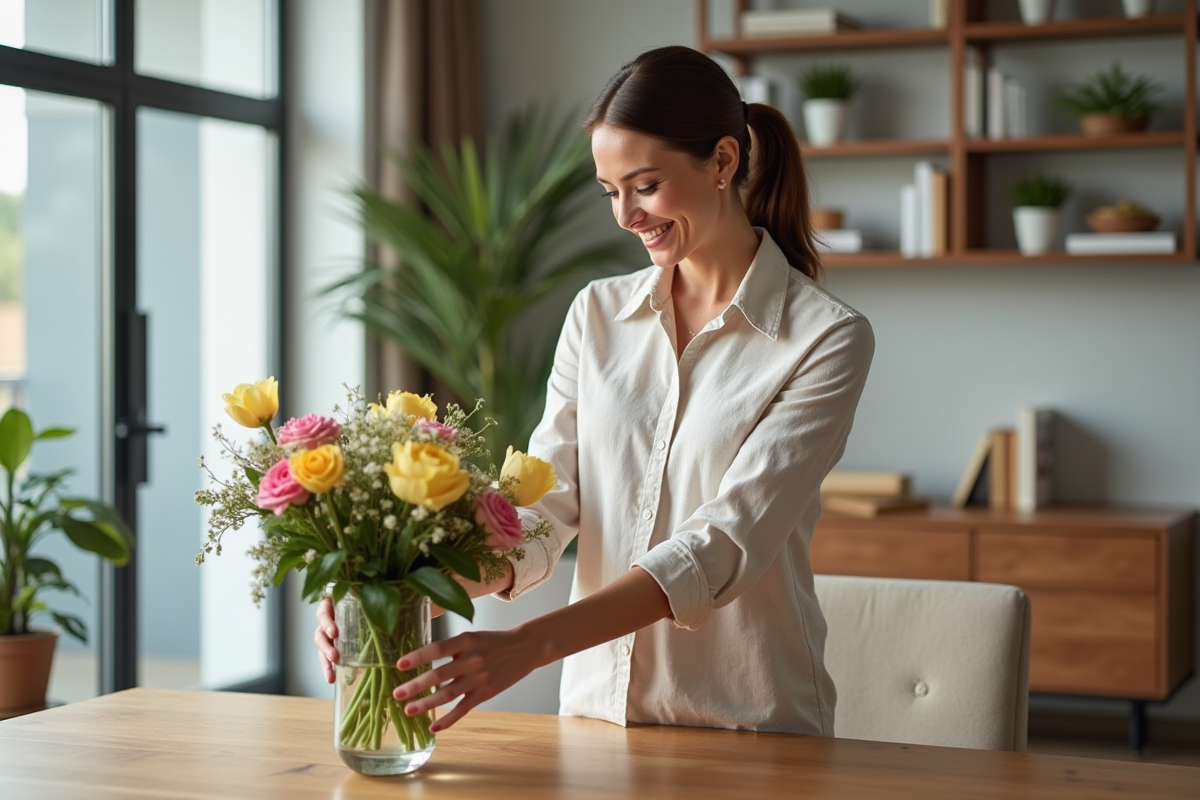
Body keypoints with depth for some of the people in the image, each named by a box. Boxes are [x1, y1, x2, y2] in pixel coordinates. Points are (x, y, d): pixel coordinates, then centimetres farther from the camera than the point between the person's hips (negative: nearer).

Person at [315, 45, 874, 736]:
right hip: (597, 708, 4)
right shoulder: (598, 314, 8)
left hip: (752, 731, -4)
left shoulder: (828, 339, -7)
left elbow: (725, 545, -17)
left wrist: (529, 645, -26)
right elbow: (544, 511, 1)